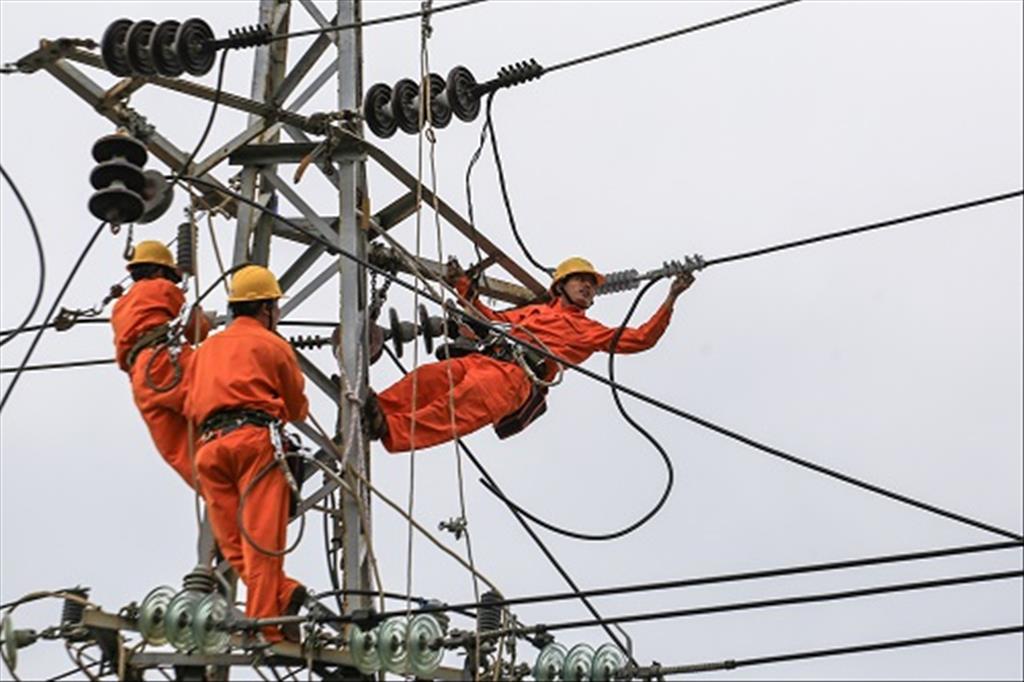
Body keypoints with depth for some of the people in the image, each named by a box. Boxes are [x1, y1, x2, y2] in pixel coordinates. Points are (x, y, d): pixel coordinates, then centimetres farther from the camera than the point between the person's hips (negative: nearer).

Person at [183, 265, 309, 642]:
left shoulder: (206, 348, 27)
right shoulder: (272, 345, 13)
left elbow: (191, 408, 23)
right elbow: (297, 408, 19)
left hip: (210, 444, 4)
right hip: (255, 440, -4)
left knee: (235, 545, 3)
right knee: (261, 539, -10)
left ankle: (284, 595, -13)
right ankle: (265, 627, -17)